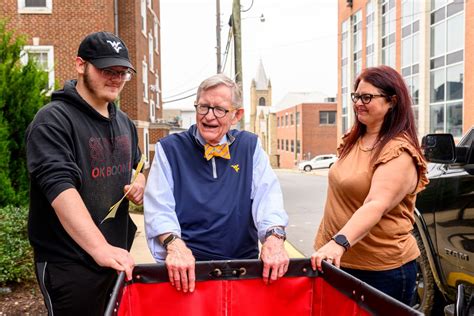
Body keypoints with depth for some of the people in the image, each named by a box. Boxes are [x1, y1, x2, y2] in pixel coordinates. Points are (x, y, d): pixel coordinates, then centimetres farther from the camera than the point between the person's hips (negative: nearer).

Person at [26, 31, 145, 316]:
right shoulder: (53, 120, -14)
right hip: (69, 265, -7)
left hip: (119, 259, 7)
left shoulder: (124, 122, 9)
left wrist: (141, 182, 0)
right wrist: (100, 248, -38)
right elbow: (60, 187, -27)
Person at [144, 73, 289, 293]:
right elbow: (159, 205, -6)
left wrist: (274, 236, -22)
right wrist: (174, 244, -24)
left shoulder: (250, 147, 8)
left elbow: (267, 194, -4)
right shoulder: (170, 149, 3)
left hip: (243, 260, 2)